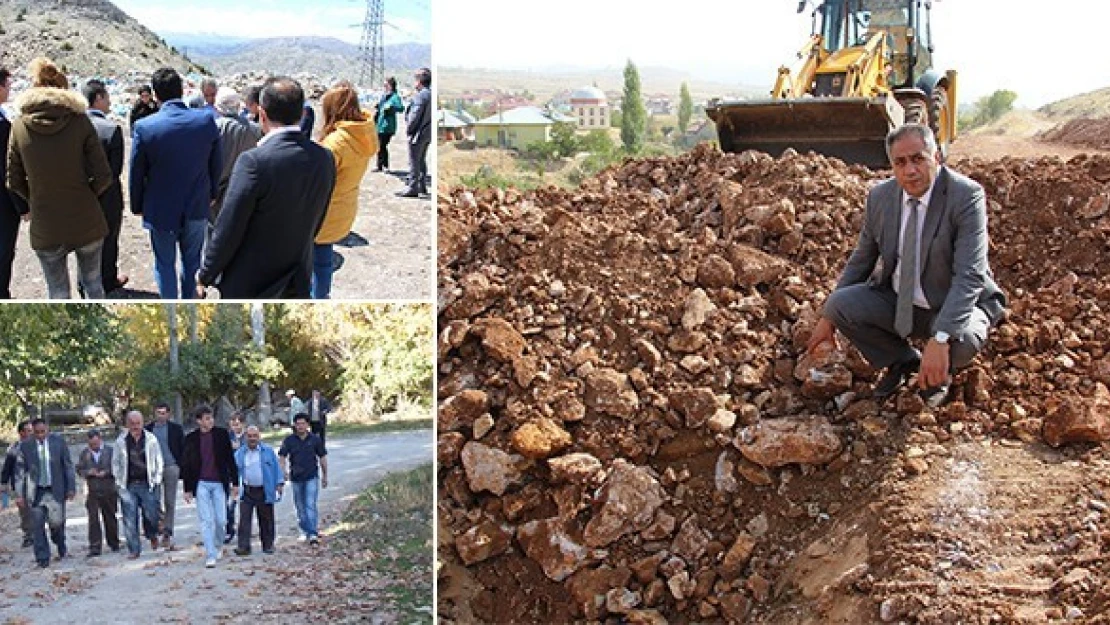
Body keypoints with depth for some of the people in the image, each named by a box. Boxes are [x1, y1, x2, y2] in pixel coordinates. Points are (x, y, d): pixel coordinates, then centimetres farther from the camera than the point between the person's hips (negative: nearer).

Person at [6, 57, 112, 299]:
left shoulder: (20, 125, -5)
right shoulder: (79, 121, -10)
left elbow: (15, 182, 0)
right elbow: (103, 177, -11)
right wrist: (84, 196, 7)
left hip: (45, 228, 0)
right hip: (86, 222, 0)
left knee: (58, 294, 12)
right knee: (93, 284, 19)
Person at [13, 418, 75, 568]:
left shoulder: (58, 442, -2)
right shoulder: (26, 446, -1)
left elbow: (68, 466, 2)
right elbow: (20, 471, 3)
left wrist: (71, 488, 0)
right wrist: (19, 493, -2)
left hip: (56, 490, 0)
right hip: (36, 491, 1)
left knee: (57, 522, 3)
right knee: (37, 525, -3)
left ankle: (61, 548, 31)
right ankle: (42, 558, 5)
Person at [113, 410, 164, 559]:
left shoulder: (151, 440, 3)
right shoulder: (121, 441, 4)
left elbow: (158, 461, 9)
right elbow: (115, 463, 13)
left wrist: (156, 480, 3)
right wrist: (118, 481, 6)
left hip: (147, 484, -1)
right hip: (128, 486, 1)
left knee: (151, 515, -2)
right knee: (130, 519, -1)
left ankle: (152, 535, 30)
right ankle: (134, 549, 8)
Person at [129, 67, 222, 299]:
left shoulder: (144, 127, -17)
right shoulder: (207, 121, -12)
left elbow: (137, 174, -7)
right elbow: (216, 165, 0)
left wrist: (137, 206, 9)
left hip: (161, 210, -2)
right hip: (197, 208, 2)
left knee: (165, 265, 14)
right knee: (192, 262, 20)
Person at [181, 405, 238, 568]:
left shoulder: (221, 434, 1)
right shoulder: (191, 438, 1)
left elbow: (230, 459, 4)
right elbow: (186, 465, 6)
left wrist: (235, 483, 2)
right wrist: (187, 489, 4)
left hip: (219, 483, 1)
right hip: (201, 484, 0)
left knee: (221, 520, 3)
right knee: (206, 521, -4)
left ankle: (218, 545, 31)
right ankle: (211, 556, 0)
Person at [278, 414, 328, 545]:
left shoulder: (315, 439, 0)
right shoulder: (289, 440, 0)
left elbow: (322, 457, 7)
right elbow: (282, 456, -3)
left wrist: (325, 476, 11)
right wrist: (284, 471, -21)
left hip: (312, 477, -2)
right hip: (296, 478, 2)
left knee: (310, 505, -12)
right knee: (300, 507, 11)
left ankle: (313, 534, -14)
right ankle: (305, 531, 26)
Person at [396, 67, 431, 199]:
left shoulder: (420, 96, -20)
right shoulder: (431, 94, 7)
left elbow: (415, 116, -20)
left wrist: (408, 129, -7)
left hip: (418, 133, -9)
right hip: (428, 133, 9)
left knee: (414, 162, -2)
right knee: (422, 161, 19)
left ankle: (413, 188, 1)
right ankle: (422, 186, 26)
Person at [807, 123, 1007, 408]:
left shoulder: (966, 196, -22)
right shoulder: (880, 196, -5)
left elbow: (969, 275, -31)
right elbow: (862, 259, 8)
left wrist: (939, 338, -43)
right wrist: (829, 317, 7)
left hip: (951, 307, -5)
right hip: (897, 301, 5)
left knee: (960, 341, -37)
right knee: (840, 303, -18)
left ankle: (939, 372, 4)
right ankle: (903, 361, 8)